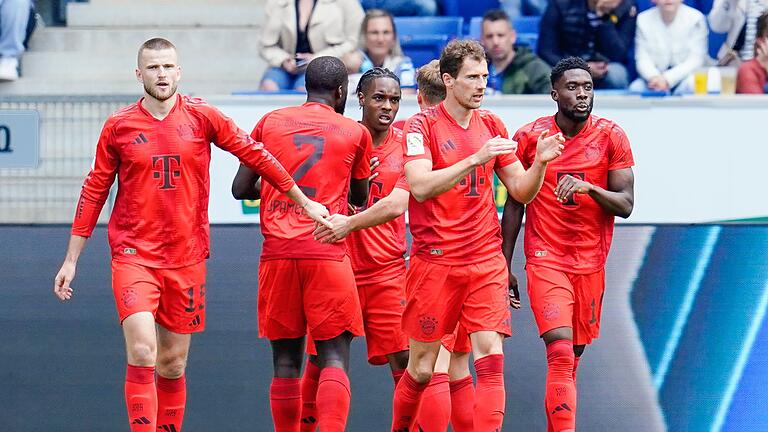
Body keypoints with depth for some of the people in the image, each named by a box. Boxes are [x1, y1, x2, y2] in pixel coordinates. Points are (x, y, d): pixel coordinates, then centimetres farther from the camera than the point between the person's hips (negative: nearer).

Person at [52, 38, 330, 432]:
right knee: (142, 352, -18)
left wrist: (304, 201, 12)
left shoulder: (201, 116, 1)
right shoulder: (118, 126, 1)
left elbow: (255, 155, 9)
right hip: (133, 255, -2)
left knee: (173, 363, 8)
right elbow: (93, 193, 8)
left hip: (187, 258, 2)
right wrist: (70, 261, 8)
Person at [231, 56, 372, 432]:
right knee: (334, 357, -4)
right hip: (327, 253, -2)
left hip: (277, 252, 2)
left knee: (286, 359, 9)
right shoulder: (354, 133, 7)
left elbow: (240, 188, 11)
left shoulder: (270, 122, 10)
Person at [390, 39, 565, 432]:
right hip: (435, 262, -3)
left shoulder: (491, 126, 10)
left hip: (486, 262, 3)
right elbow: (420, 186, -19)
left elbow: (520, 191, 13)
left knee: (491, 358, -10)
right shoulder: (422, 125, -5)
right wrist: (476, 159, -26)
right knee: (421, 369, 4)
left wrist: (540, 163, -7)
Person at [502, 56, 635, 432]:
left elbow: (625, 205, -3)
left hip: (591, 262, 3)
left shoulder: (611, 137, 0)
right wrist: (505, 265, 5)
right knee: (561, 352, -18)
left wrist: (589, 188, -23)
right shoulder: (529, 137, -2)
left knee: (573, 355, 11)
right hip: (546, 259, -3)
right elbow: (514, 204, 6)